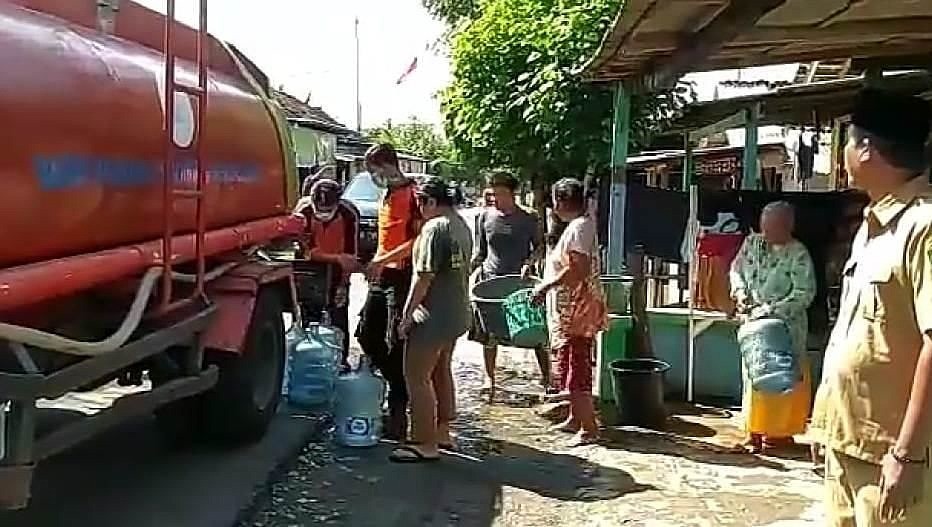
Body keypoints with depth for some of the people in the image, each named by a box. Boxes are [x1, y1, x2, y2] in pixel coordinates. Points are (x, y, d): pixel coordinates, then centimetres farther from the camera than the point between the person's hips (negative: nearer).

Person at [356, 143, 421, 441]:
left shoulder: (414, 194, -12)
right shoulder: (387, 195, 16)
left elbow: (418, 240, -18)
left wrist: (382, 260, -21)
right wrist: (376, 265, 17)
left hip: (403, 276, -9)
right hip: (381, 276, 9)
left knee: (397, 344, -6)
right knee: (366, 335, 12)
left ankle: (398, 411, 1)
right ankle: (397, 384, 28)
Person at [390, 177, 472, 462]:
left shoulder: (434, 228, -20)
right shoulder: (461, 225, 10)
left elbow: (424, 277, -22)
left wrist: (407, 314, -17)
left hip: (433, 317, -10)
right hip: (456, 313, 10)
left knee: (416, 376, -3)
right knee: (441, 372, 20)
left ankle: (425, 444, 0)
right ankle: (442, 433, 31)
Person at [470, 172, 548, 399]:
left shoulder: (527, 219, 0)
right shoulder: (485, 217, 6)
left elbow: (539, 246, 8)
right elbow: (480, 251, 13)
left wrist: (529, 264, -9)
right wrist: (473, 266, -3)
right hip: (491, 278, 2)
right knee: (489, 333, 5)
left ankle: (547, 377, 7)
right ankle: (489, 378, 19)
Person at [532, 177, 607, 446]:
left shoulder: (579, 227, -18)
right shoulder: (580, 224, 14)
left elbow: (578, 269, -26)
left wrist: (545, 286, -19)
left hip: (576, 310, -11)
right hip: (572, 308, 11)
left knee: (575, 367, -7)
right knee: (573, 366, 18)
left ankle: (590, 428, -2)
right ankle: (575, 418, 29)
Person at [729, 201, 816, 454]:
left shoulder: (798, 254, -15)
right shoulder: (752, 243, 1)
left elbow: (804, 294, -18)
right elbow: (736, 269, 14)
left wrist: (771, 310, -23)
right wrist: (740, 292, -5)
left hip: (785, 327, -5)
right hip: (754, 324, 5)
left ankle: (780, 432, 14)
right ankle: (755, 431, 17)